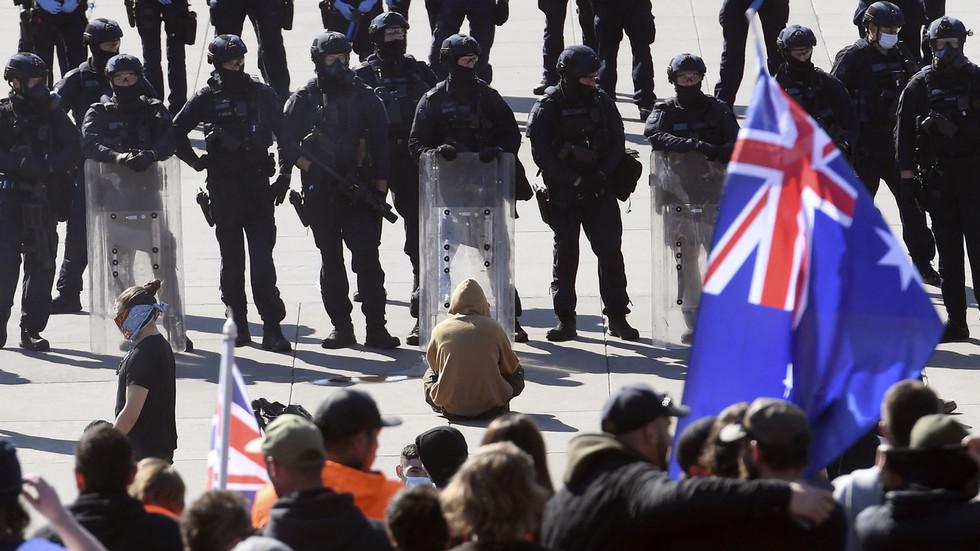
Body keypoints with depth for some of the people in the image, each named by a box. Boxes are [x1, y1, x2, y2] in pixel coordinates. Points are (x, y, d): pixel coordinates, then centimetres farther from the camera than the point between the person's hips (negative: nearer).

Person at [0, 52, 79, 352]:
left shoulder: (52, 112, 9)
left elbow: (74, 147, 3)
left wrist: (50, 166, -13)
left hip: (44, 200, 3)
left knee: (41, 265, 1)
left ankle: (31, 329, 8)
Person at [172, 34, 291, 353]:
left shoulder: (262, 95, 6)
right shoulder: (207, 98, 4)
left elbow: (284, 135, 10)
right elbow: (176, 132, 13)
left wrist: (284, 177, 3)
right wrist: (195, 161, 4)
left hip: (258, 185, 0)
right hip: (224, 189, 1)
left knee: (263, 259, -8)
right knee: (232, 260, 6)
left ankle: (272, 329, -11)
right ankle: (238, 325, 14)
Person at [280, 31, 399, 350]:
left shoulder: (364, 97, 7)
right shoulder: (304, 100, 6)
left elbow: (380, 142, 7)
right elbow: (288, 144, 4)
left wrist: (380, 185, -1)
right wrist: (311, 168, -12)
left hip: (360, 190, -1)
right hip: (320, 193, 1)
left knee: (367, 257, -9)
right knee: (331, 260, 6)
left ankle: (376, 327, -7)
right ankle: (341, 326, 12)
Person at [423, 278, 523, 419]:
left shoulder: (440, 329, -4)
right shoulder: (493, 327, -7)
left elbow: (433, 366, 11)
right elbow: (510, 366, 6)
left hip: (450, 410, 1)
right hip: (490, 410, -1)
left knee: (429, 375, 33)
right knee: (518, 373, 28)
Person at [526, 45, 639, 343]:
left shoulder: (602, 103, 5)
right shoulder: (548, 108, -5)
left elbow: (618, 144, 6)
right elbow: (542, 153, -9)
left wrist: (600, 175, -8)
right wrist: (574, 181, -13)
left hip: (599, 190, 2)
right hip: (563, 193, -2)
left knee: (611, 251, -2)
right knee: (565, 254, 1)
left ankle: (617, 317, 7)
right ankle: (566, 321, 7)